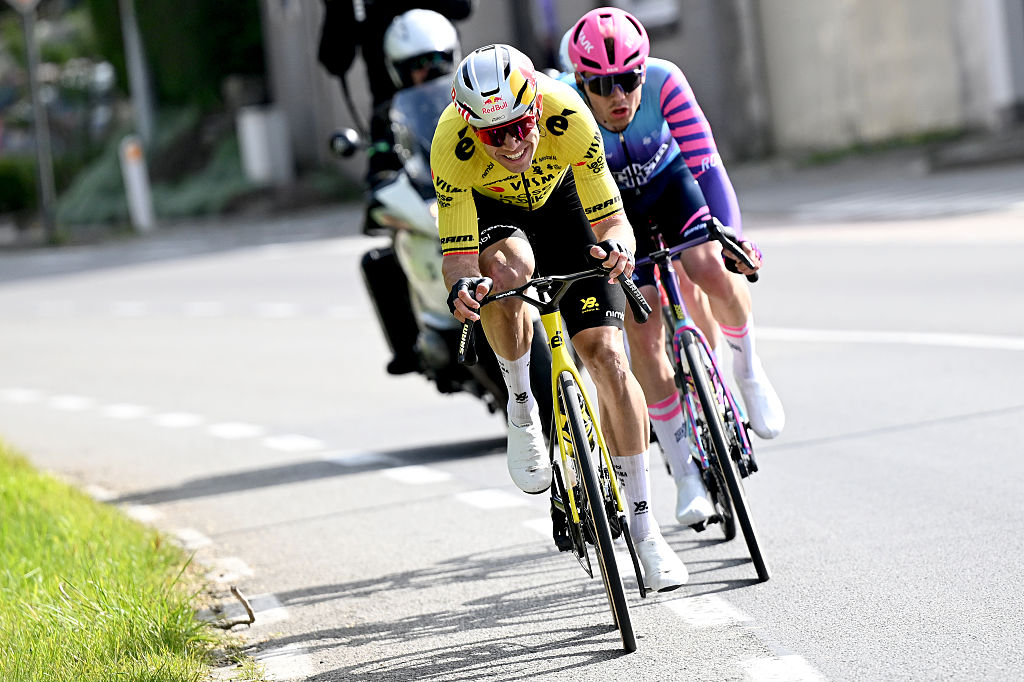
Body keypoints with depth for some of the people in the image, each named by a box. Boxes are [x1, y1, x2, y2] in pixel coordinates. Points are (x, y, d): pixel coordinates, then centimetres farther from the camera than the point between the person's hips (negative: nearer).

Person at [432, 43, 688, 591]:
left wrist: (616, 248, -53)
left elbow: (613, 221, -30)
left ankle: (643, 527, -2)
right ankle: (520, 403, -9)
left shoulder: (569, 119, -36)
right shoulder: (452, 148, -36)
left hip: (557, 198, 1)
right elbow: (457, 254, -34)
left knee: (605, 353, -12)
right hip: (486, 210, -1)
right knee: (507, 267, -38)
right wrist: (461, 285, -56)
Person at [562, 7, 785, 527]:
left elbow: (706, 164, -34)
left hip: (671, 181, 0)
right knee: (642, 330, -12)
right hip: (612, 204, 0)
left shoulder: (665, 83, -31)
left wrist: (732, 239, -45)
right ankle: (685, 473, -2)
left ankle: (746, 367, 3)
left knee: (709, 271, -29)